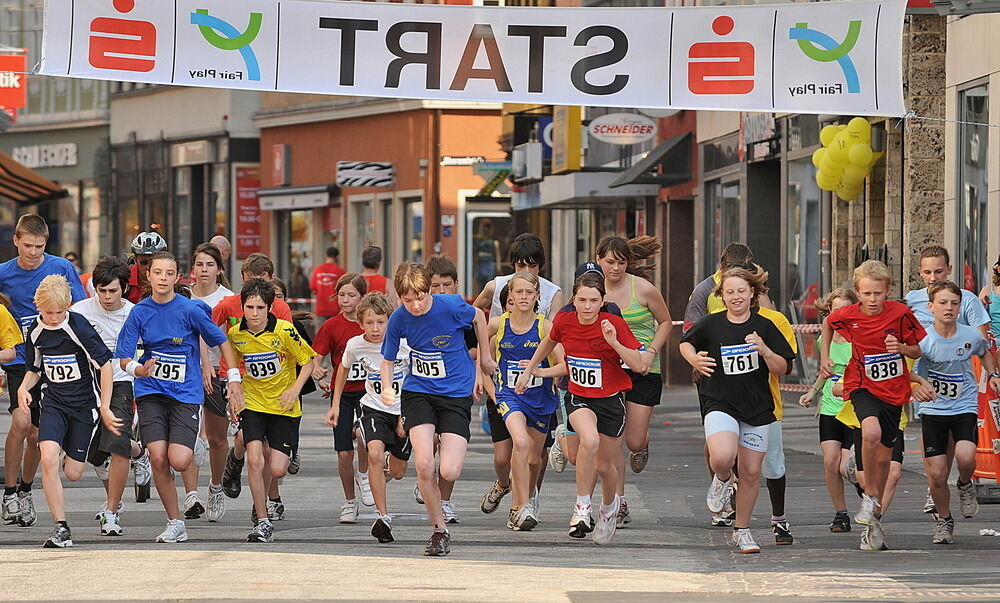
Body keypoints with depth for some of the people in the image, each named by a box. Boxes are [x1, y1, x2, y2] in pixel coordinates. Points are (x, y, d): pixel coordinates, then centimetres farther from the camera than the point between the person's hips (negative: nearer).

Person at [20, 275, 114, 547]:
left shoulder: (78, 326, -17)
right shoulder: (35, 331, 0)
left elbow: (105, 365, -13)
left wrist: (105, 408, -13)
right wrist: (24, 388, -7)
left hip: (84, 402, -3)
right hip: (53, 402, 3)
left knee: (72, 473, -2)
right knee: (48, 459, -20)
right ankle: (61, 528, -14)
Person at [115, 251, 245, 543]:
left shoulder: (190, 309, -7)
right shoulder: (140, 312, 0)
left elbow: (220, 340, 5)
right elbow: (123, 357, 1)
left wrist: (234, 378, 3)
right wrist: (138, 370, -21)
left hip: (186, 394, -2)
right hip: (151, 392, 2)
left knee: (179, 461, -18)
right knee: (158, 459, -10)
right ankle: (175, 523, 5)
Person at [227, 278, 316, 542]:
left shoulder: (285, 331, -16)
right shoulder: (235, 334, -6)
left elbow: (308, 361, -4)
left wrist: (295, 390, -16)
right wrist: (233, 394, 2)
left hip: (284, 407, -2)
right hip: (252, 403, 2)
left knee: (277, 470, -6)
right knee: (254, 460, -17)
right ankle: (263, 521, -4)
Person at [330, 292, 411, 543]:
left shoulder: (404, 343, -21)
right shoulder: (355, 345, -14)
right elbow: (344, 369, 10)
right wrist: (335, 404, 10)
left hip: (403, 410, 0)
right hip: (373, 408, 0)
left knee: (397, 473, 12)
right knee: (375, 453, -28)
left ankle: (388, 465, 53)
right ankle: (383, 517, -23)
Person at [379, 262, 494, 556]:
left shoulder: (451, 306, -16)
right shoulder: (399, 319, -9)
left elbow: (478, 318, 6)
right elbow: (387, 361, 5)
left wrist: (485, 358, 17)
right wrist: (387, 389, -16)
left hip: (457, 394, -2)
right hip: (418, 393, 2)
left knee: (449, 472, -14)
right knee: (423, 464, -17)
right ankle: (440, 530, 3)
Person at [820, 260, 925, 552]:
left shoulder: (900, 313, -10)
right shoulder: (848, 315, -8)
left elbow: (919, 351, 0)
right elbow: (828, 323, 16)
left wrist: (902, 348, -21)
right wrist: (824, 357, 10)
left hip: (894, 390, 2)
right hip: (863, 386, -1)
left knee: (883, 457, 9)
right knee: (871, 432, -32)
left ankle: (874, 518, 27)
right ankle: (870, 498, -15)